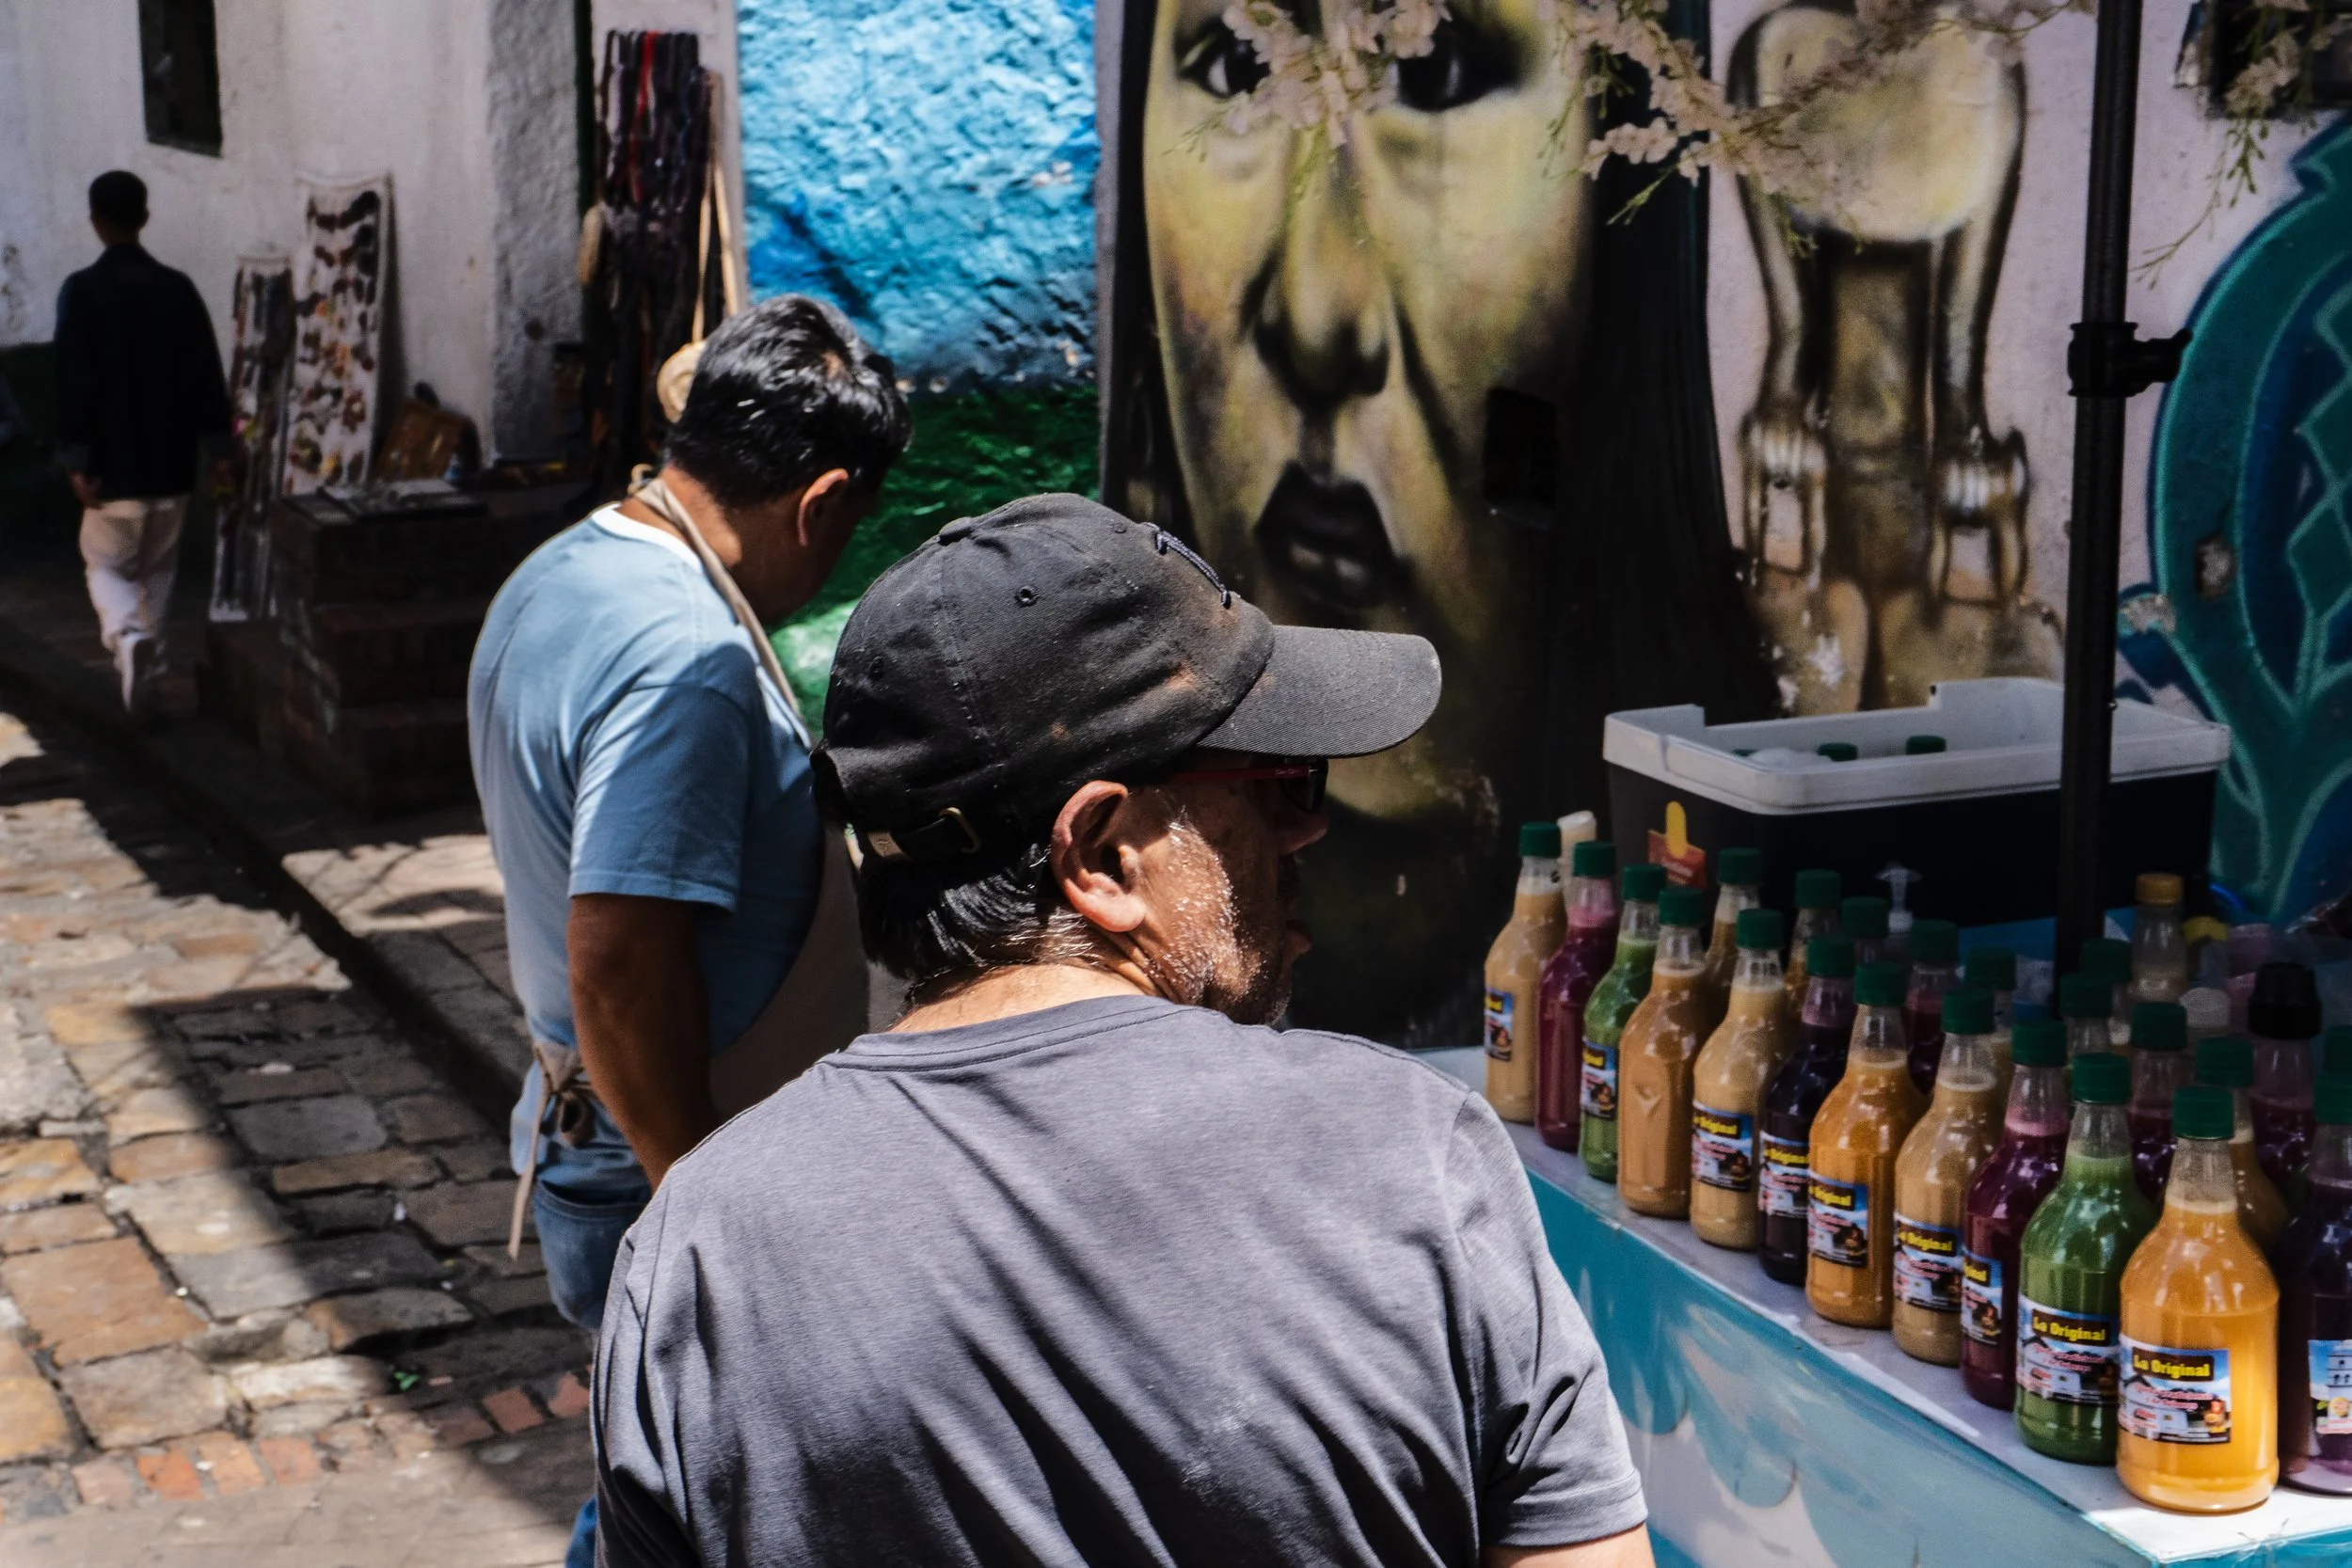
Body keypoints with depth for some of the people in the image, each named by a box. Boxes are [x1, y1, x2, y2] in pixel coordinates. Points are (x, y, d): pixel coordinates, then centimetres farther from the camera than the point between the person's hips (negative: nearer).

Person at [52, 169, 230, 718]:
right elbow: (206, 373, 1)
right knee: (157, 569, 17)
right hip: (171, 459, 3)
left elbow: (73, 381, -13)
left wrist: (76, 459, -10)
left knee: (107, 563, 11)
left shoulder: (81, 290, -10)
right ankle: (143, 672, 20)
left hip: (113, 461, -3)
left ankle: (127, 636, -17)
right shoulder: (178, 288, -1)